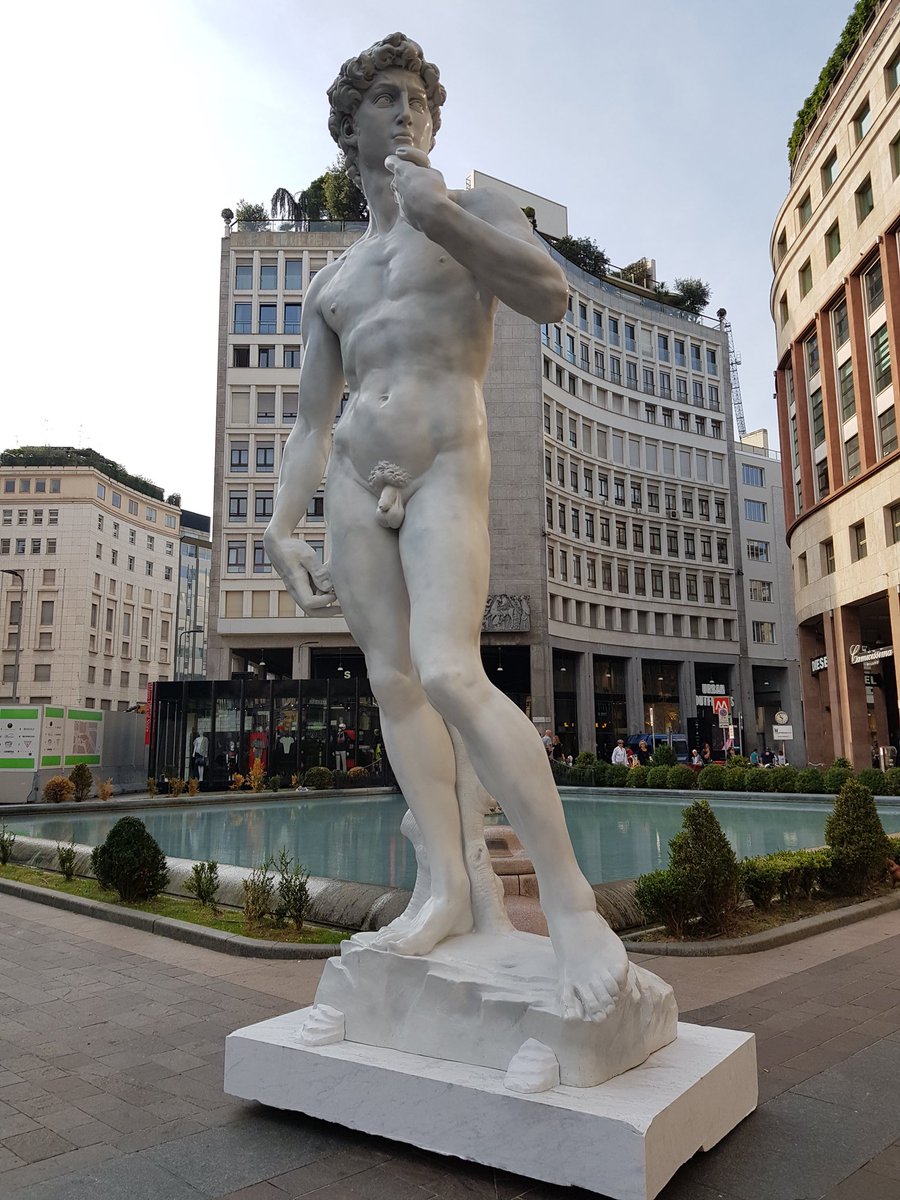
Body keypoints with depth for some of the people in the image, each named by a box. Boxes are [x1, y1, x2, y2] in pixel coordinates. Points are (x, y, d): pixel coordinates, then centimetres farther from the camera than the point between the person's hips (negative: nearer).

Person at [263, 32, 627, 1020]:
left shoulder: (477, 207, 12)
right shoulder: (329, 285, 22)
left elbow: (551, 295, -9)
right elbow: (310, 425, 15)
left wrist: (440, 215, -17)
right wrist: (282, 531, 3)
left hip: (447, 473, -5)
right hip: (355, 482, 6)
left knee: (450, 675, -24)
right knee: (393, 683, -2)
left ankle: (569, 901, -19)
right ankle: (448, 891, 4)